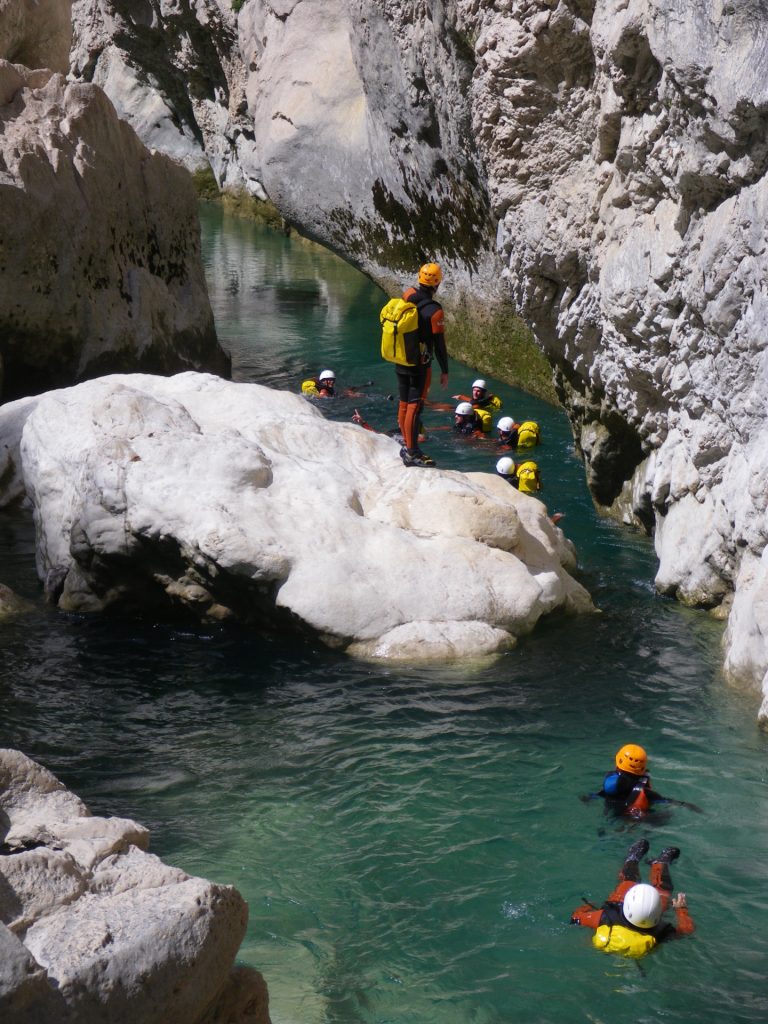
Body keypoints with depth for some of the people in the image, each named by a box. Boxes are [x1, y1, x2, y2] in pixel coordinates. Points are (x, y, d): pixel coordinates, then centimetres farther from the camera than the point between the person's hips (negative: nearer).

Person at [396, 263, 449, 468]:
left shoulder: (407, 295, -6)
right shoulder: (434, 310, -21)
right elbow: (439, 344, -15)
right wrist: (444, 371, -7)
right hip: (420, 365, -7)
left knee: (403, 404, 15)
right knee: (414, 407, -3)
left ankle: (408, 446, 27)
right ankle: (412, 454, 0)